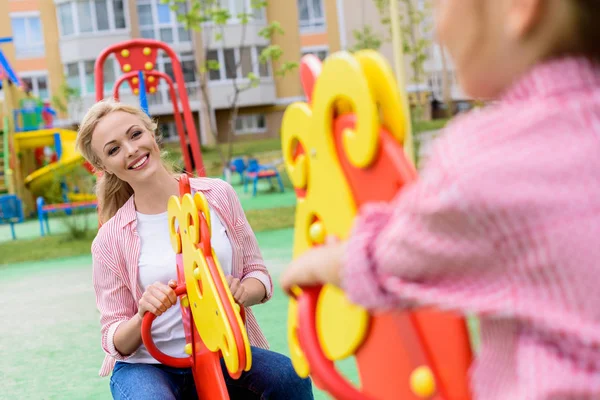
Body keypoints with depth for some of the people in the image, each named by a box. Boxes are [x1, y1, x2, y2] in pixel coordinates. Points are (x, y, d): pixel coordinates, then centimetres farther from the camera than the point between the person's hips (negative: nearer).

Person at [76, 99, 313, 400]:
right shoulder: (110, 240, -4)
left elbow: (257, 273, 7)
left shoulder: (216, 195, 0)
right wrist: (143, 316, -22)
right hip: (146, 365, -2)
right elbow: (115, 341, 0)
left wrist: (243, 292, -16)